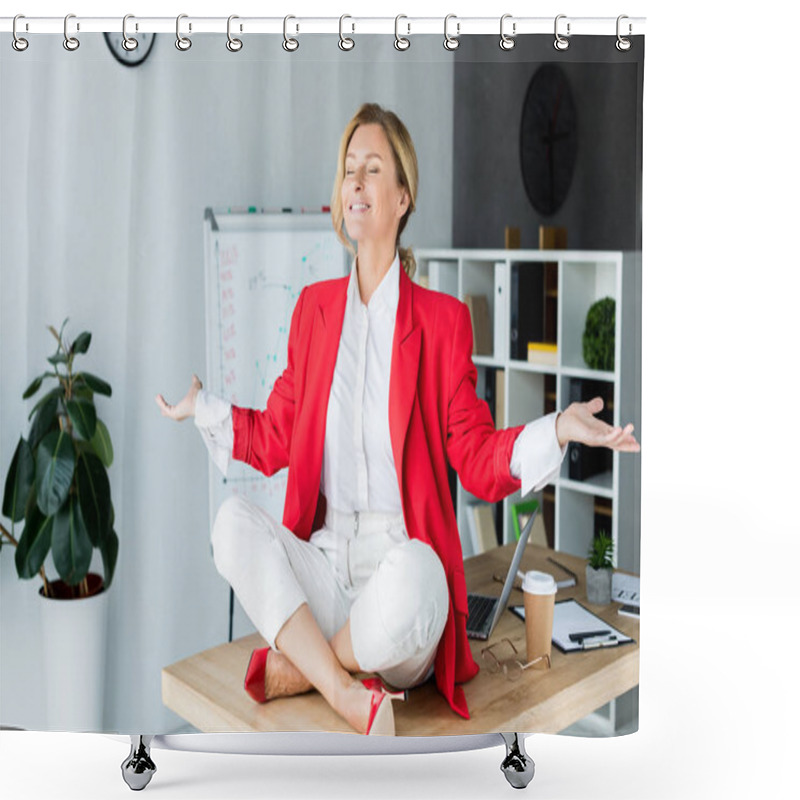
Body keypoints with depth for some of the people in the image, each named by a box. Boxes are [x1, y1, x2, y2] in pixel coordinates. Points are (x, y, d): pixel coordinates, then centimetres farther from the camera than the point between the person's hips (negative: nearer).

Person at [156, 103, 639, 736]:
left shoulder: (443, 318, 2)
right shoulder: (314, 306, 13)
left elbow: (478, 463, 1)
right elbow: (276, 441, 19)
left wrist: (556, 430, -14)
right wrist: (203, 407, 17)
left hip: (404, 562, -3)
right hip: (323, 563, 4)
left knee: (411, 573, -37)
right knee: (235, 521, -25)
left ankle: (297, 666, -10)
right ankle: (348, 697, -22)